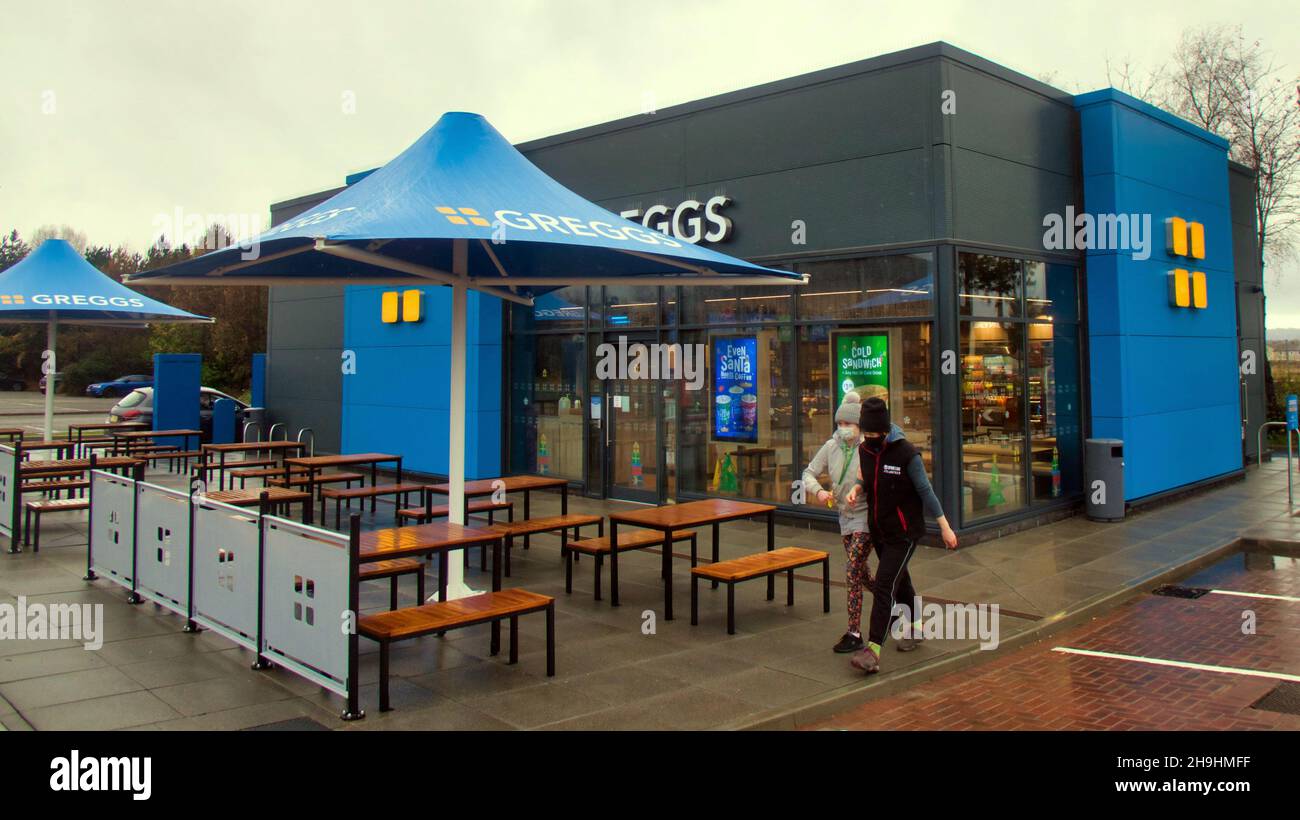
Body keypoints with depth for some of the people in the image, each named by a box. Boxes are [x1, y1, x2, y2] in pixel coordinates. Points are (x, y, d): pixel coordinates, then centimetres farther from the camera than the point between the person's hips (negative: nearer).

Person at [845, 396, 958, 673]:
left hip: (904, 533, -7)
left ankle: (873, 650, -15)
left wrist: (945, 527, -7)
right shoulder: (864, 450, 1)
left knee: (885, 586, -15)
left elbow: (925, 491, -11)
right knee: (900, 582, 22)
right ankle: (916, 626, 44)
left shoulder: (906, 453, -17)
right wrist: (855, 490, -7)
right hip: (878, 530, 7)